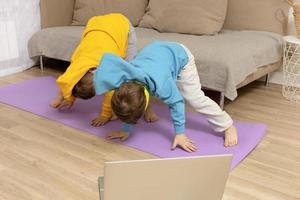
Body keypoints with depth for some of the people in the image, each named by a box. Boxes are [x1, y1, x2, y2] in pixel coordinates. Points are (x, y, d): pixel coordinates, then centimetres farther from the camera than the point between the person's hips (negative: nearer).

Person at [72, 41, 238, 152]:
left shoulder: (161, 85, -44)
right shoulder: (123, 81, -30)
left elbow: (176, 103, -26)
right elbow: (129, 108, -11)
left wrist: (180, 134, -21)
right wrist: (126, 129, -6)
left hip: (179, 55, -5)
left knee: (196, 99, -8)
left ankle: (228, 126, 7)